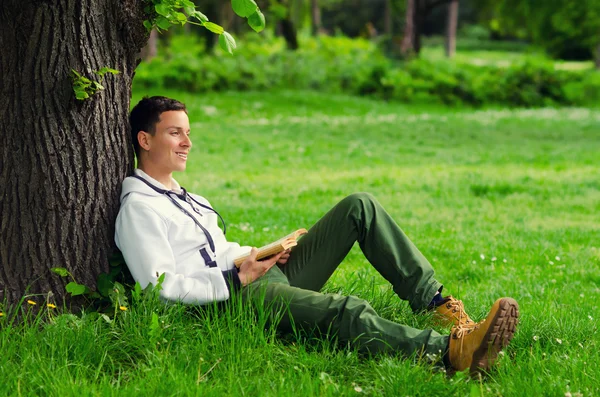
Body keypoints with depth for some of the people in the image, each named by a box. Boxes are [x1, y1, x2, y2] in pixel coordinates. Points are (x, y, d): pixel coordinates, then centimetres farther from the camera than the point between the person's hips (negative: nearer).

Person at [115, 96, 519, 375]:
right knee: (345, 310, -36)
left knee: (359, 207, 0)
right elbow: (161, 286, -16)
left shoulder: (179, 195, 26)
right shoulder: (138, 207, -6)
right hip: (234, 299, -10)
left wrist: (259, 254, 12)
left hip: (256, 278, 10)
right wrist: (237, 278, -16)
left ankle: (436, 302, -8)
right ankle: (453, 350, -55)